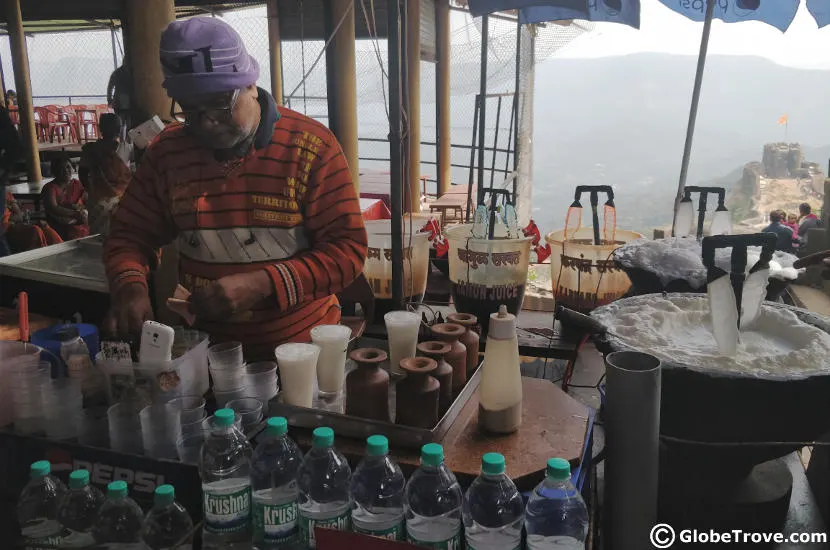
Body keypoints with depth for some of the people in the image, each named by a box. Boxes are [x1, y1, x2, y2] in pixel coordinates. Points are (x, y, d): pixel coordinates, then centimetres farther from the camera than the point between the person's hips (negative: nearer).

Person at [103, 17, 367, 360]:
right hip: (208, 348, 3)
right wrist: (130, 286, -13)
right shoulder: (166, 152, 1)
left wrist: (262, 284, -23)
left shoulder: (312, 147, -10)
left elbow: (348, 249, -12)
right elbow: (129, 236, 9)